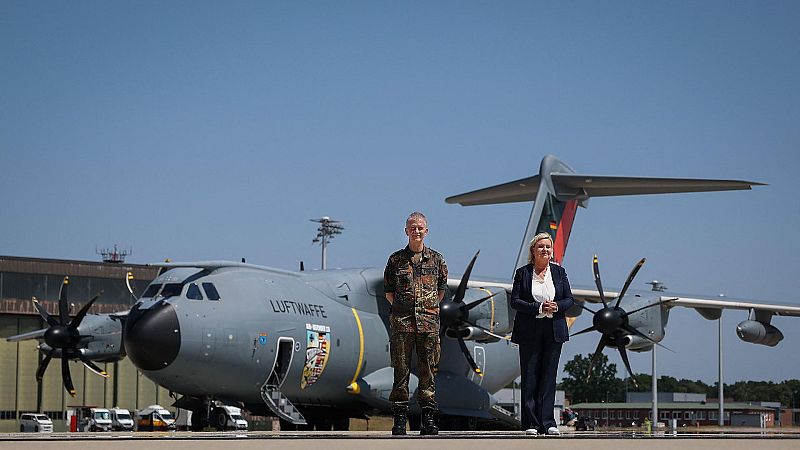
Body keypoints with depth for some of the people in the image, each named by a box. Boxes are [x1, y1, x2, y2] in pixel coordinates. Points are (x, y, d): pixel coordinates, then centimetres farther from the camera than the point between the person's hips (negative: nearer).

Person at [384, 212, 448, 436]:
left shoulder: (437, 259, 8)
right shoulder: (396, 259, 6)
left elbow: (442, 289, 17)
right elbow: (388, 290, 12)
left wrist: (431, 307, 10)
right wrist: (401, 309, 6)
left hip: (429, 323, 1)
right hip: (402, 323, -1)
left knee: (427, 371, 3)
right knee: (401, 369, -2)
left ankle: (428, 417, 7)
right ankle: (400, 416, 2)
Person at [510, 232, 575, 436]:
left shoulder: (559, 272, 8)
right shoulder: (522, 273, 1)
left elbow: (569, 299, 8)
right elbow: (515, 301, -5)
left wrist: (556, 306, -13)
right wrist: (539, 308, -16)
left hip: (554, 331, 2)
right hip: (529, 332, -2)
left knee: (549, 376, 2)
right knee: (530, 377, 0)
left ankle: (547, 422, 4)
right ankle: (531, 423, 3)